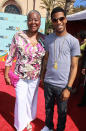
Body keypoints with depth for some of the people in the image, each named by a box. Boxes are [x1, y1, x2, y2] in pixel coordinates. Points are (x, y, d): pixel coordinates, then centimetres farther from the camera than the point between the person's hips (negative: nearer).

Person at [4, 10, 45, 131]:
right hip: (21, 78, -2)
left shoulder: (44, 39, -5)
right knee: (21, 101, 8)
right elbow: (10, 57, -6)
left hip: (36, 78, 3)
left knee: (32, 99, 19)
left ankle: (28, 121, 47)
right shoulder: (18, 36, -13)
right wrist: (6, 75, -4)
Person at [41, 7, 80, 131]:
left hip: (62, 85, -3)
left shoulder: (73, 41, -10)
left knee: (62, 111, 15)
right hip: (48, 82, 4)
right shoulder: (48, 39, 2)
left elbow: (74, 66, -9)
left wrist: (68, 88, -12)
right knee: (48, 107, 21)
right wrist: (42, 77, 14)